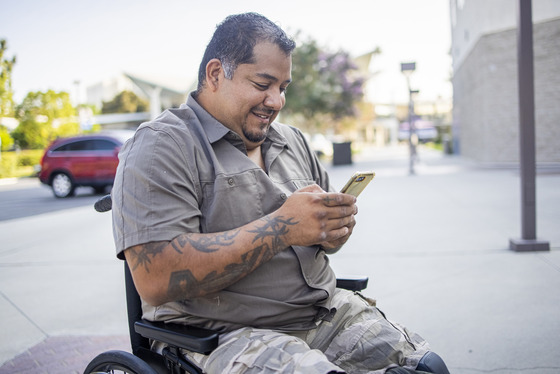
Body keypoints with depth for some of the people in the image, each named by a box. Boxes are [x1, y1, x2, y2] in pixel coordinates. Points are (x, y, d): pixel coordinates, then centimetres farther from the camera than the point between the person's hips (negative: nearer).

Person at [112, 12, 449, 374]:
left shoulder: (293, 140, 15)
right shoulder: (160, 146, -9)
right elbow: (156, 280, -21)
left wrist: (335, 229, -5)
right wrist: (282, 227, -20)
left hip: (325, 312, 7)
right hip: (222, 332, -6)